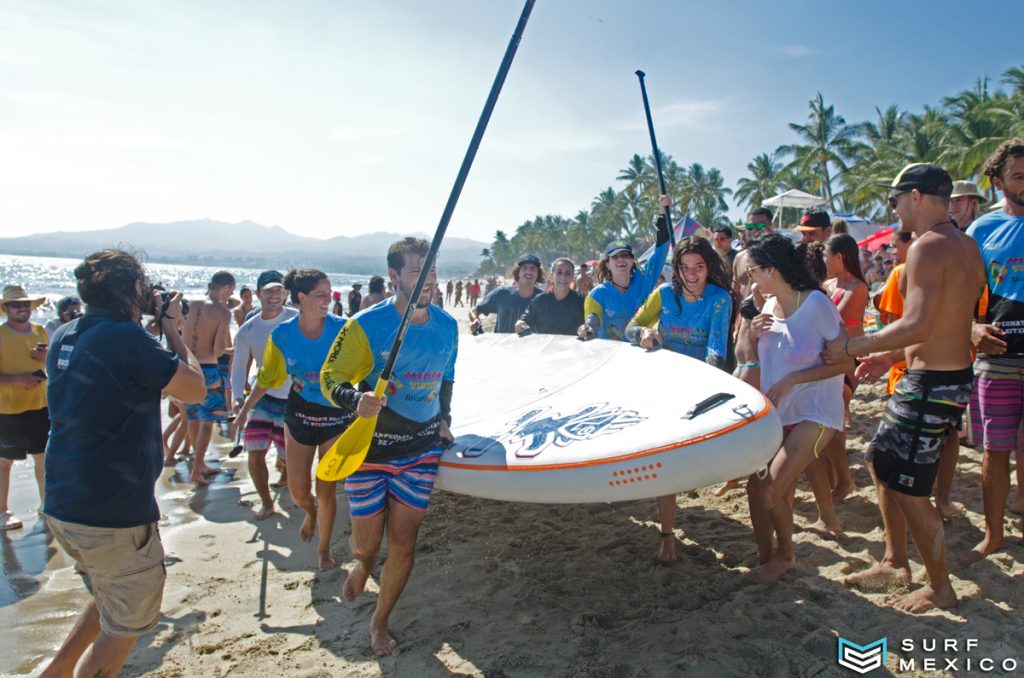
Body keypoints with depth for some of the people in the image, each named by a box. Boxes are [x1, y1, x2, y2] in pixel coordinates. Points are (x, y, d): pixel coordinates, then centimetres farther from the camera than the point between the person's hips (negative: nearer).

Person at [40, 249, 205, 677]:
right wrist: (170, 326, -5)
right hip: (115, 515, -9)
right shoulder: (127, 339, -21)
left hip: (61, 507, 9)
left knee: (113, 597, 31)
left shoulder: (65, 335, 5)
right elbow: (196, 388, -14)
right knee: (126, 621, 12)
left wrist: (154, 323, 12)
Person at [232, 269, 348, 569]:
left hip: (336, 417, -2)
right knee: (298, 491, 9)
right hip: (299, 415, 2)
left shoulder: (341, 328, -15)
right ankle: (312, 513, 46)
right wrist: (244, 411, 7)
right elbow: (267, 378, 5)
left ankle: (324, 549, 28)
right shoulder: (283, 334, -8)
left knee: (326, 490, 4)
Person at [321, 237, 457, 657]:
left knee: (403, 544, 4)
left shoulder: (446, 326, 0)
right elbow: (331, 378, -11)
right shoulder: (366, 325, -14)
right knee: (366, 543, 7)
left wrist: (444, 419, 9)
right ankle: (364, 565, 47)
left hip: (421, 450, 3)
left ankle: (380, 622, 29)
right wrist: (356, 399, -31)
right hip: (370, 449, -2)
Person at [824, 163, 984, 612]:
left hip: (931, 384, -10)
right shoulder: (966, 246, 12)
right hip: (953, 373, 10)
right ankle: (895, 562, 31)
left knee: (907, 488, 1)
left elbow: (918, 325, -29)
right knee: (882, 461, 19)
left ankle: (940, 588, 18)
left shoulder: (927, 247, -19)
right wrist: (892, 356, 18)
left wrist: (853, 347, -18)